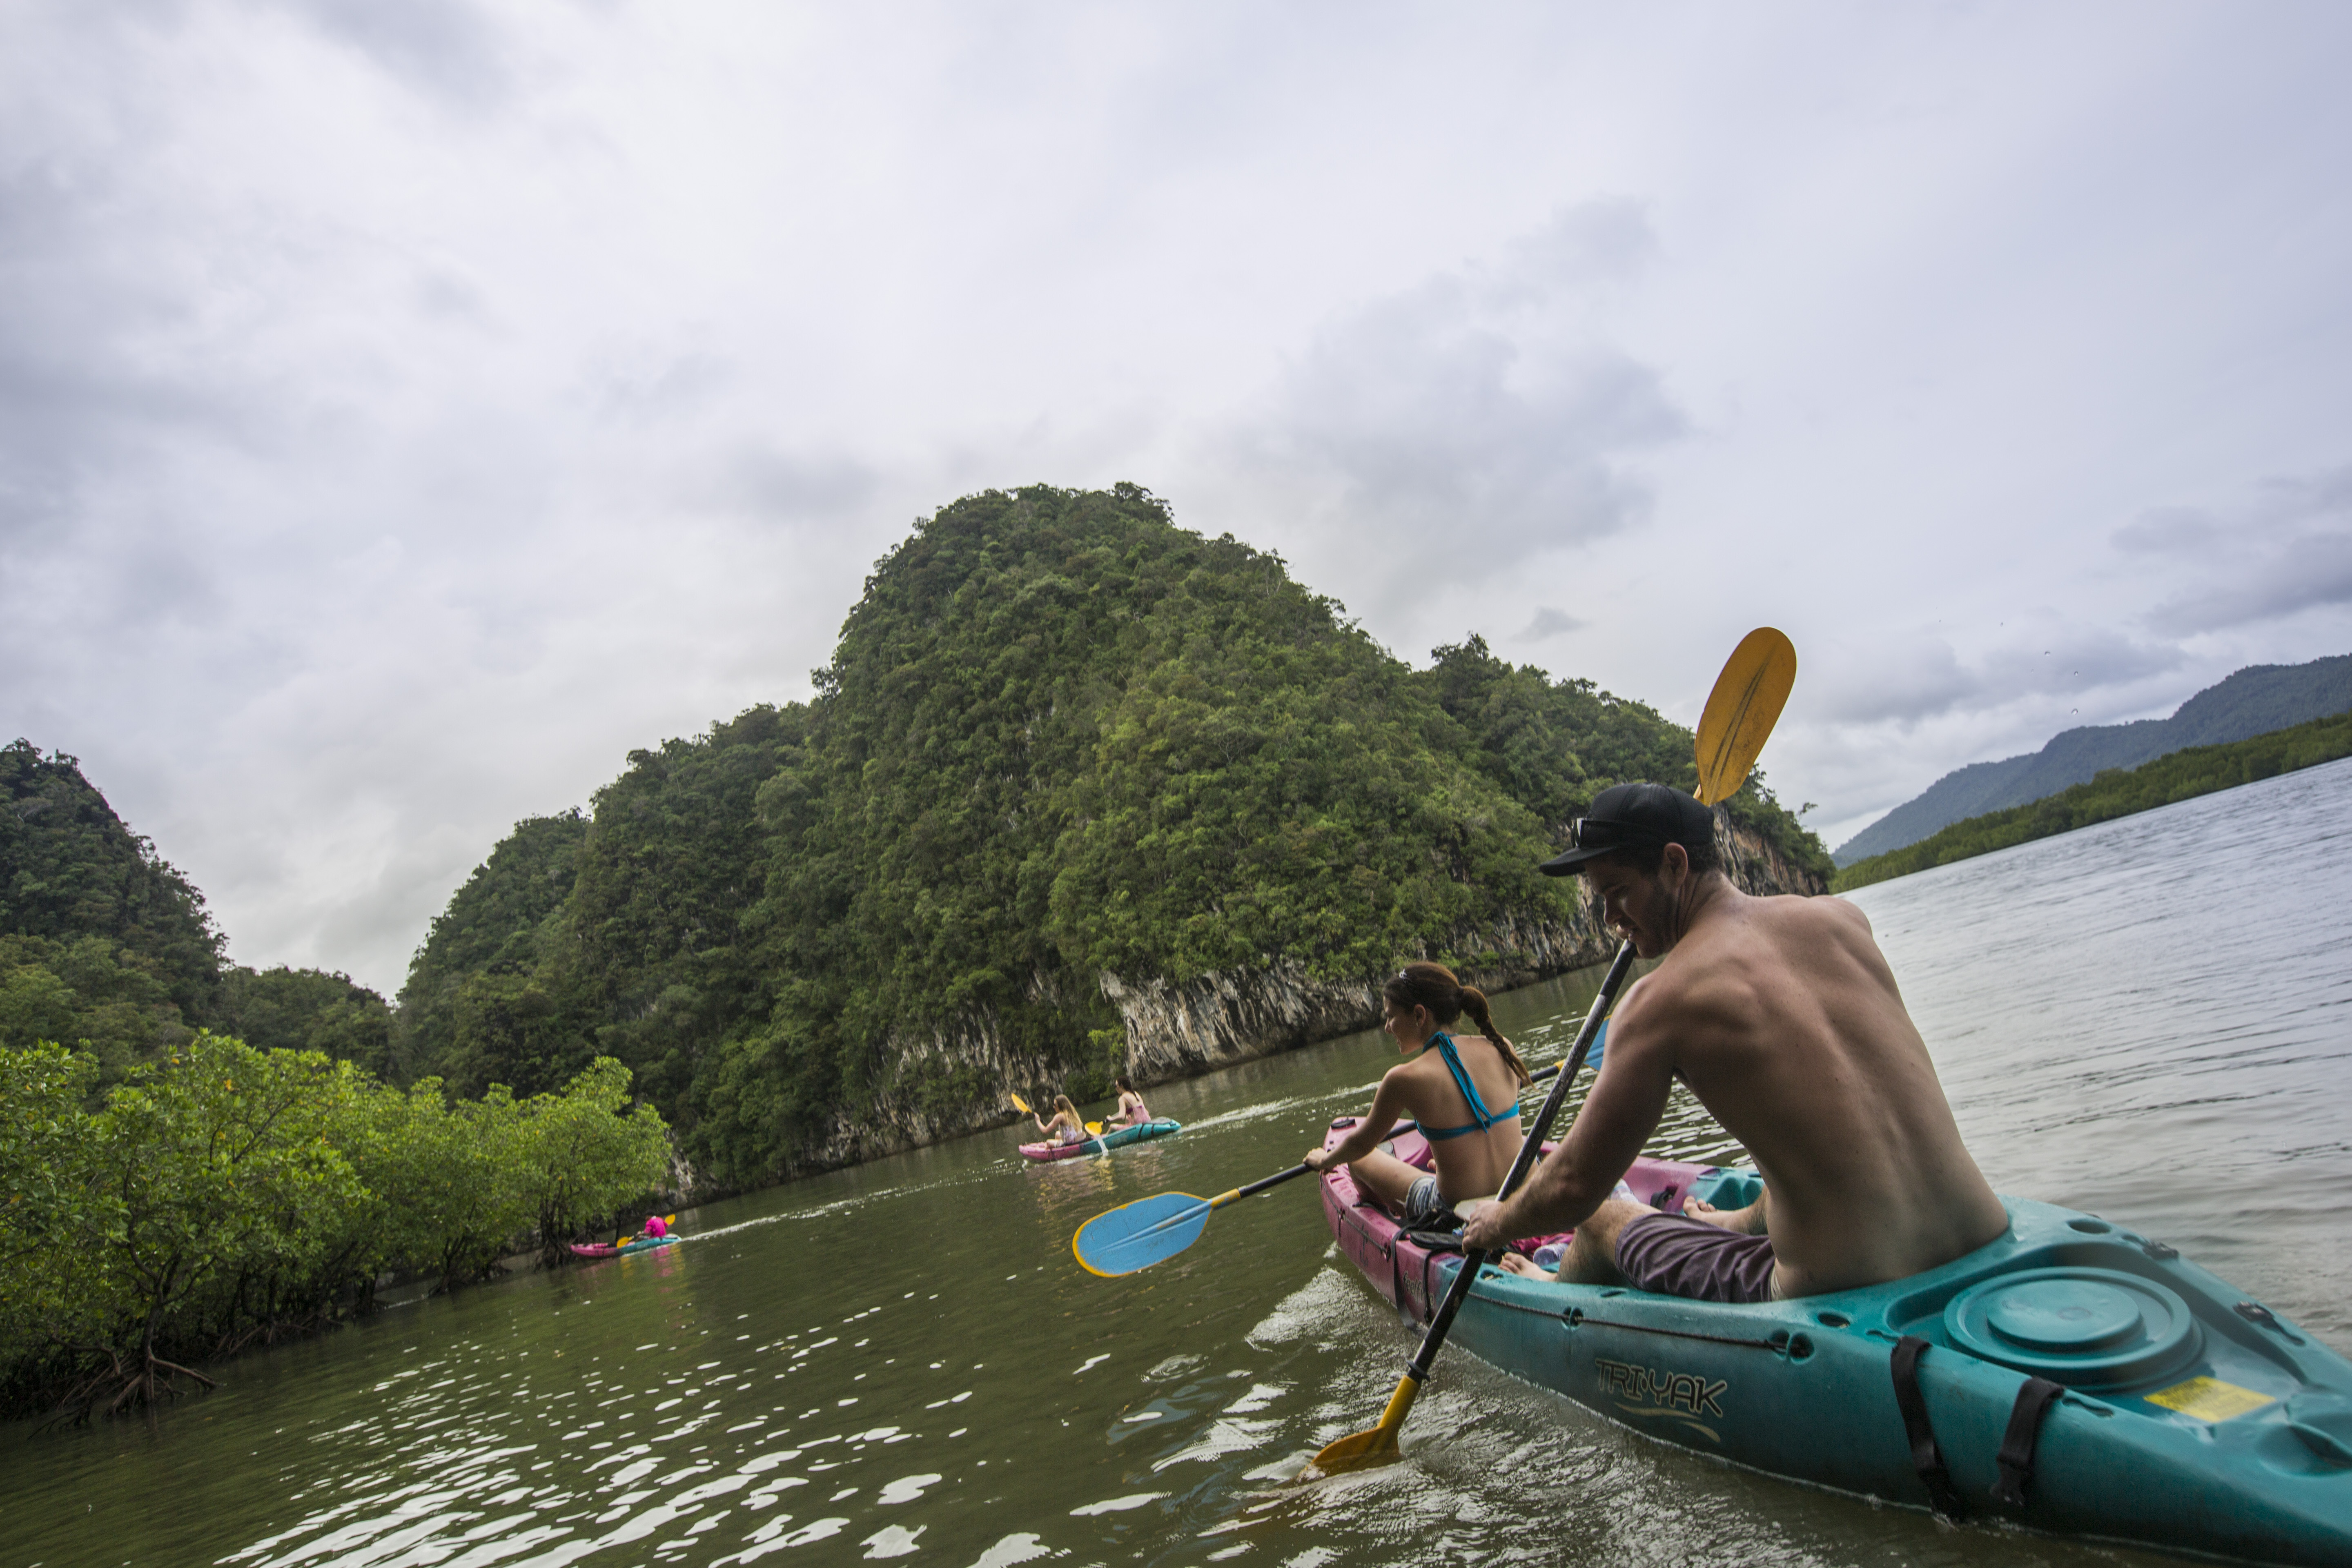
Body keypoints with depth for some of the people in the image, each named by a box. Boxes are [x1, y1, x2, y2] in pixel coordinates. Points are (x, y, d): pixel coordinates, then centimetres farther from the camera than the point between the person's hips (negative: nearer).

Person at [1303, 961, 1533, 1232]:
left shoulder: (1404, 1079, -16)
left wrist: (1324, 1159, 24)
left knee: (1359, 1160, 19)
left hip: (1460, 1217, -5)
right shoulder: (1501, 1049, -5)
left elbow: (1361, 1144, 2)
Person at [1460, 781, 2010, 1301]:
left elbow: (1575, 1188, -7)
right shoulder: (1844, 918, 3)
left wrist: (1497, 1224, 14)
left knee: (1603, 1220, 22)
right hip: (1988, 1248, 5)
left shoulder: (1657, 1002, -13)